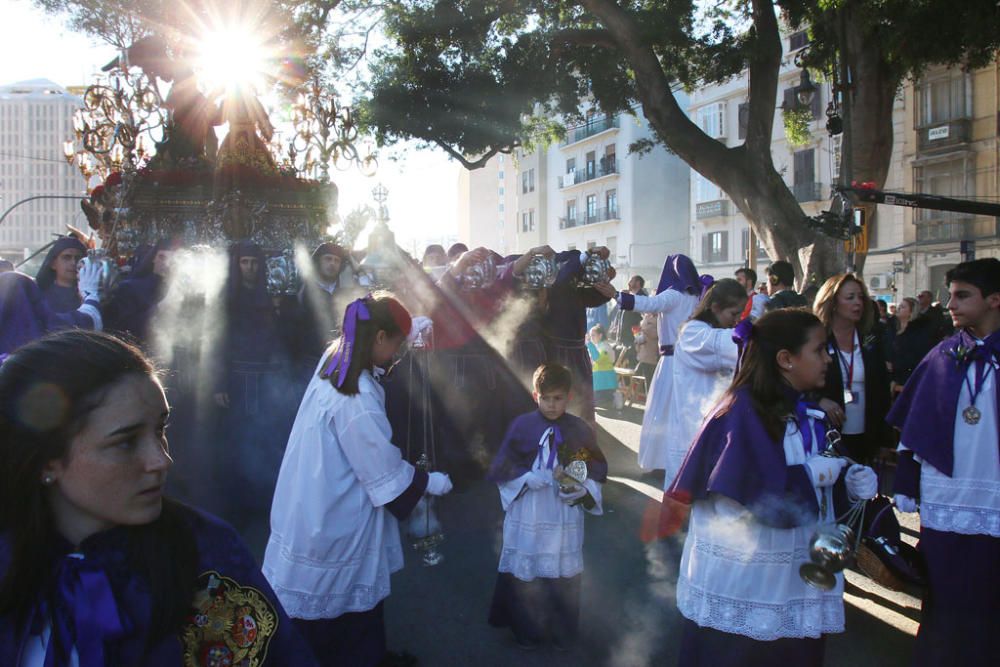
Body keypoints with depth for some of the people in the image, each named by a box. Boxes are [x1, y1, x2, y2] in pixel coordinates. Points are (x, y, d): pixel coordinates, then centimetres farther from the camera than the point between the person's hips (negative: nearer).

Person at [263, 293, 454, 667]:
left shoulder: (333, 359, -5)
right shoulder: (357, 401, -30)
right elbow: (388, 476, -20)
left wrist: (407, 328, 17)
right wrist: (431, 483, -5)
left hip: (313, 506, 9)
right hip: (335, 523, -9)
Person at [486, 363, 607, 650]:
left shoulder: (580, 430, -2)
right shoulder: (521, 426, -5)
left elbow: (596, 473, 4)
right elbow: (501, 471, -1)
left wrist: (582, 490, -14)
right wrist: (528, 479, -17)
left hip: (566, 520, 1)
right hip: (527, 519, -1)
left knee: (564, 577, 11)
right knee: (525, 575, 8)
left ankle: (563, 634, 32)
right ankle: (527, 633, 29)